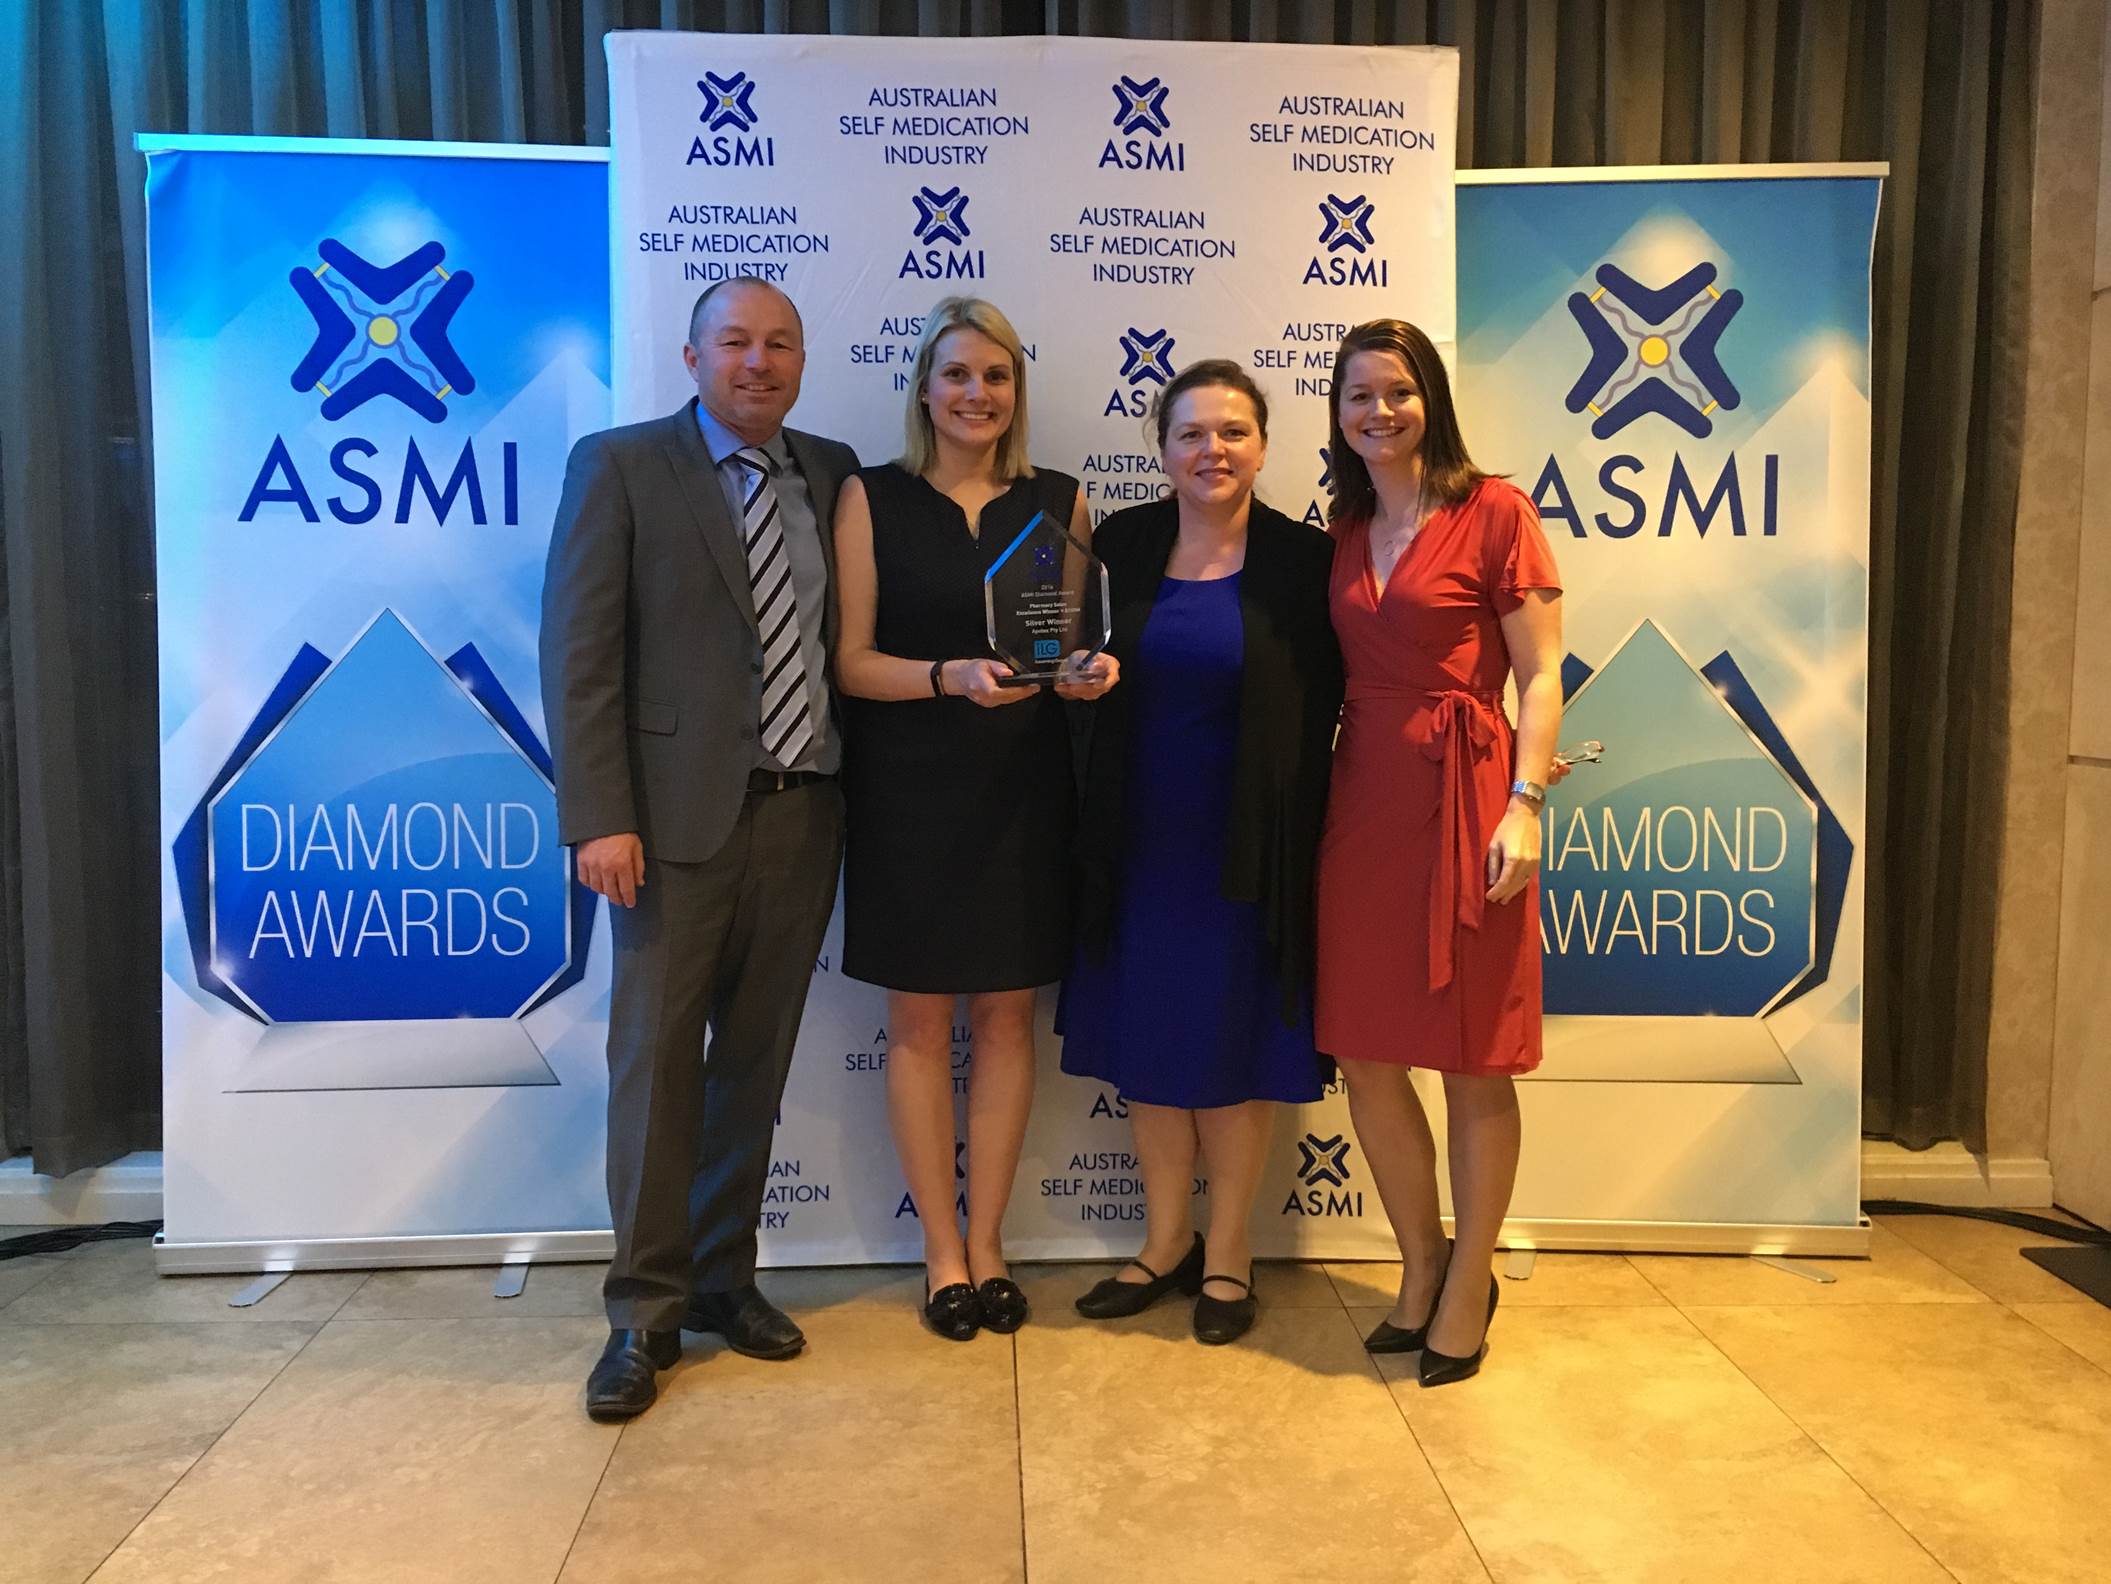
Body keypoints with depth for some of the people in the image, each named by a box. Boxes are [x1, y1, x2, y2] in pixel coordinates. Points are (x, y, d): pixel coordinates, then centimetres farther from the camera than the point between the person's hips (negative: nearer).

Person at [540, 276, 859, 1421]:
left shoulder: (834, 475, 11)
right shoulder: (620, 466, 0)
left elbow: (853, 638, 11)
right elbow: (580, 652, -6)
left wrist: (848, 790, 0)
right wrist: (599, 816, -13)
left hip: (803, 812, 4)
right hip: (682, 813, -3)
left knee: (756, 1060, 12)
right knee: (657, 1062, 2)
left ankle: (723, 1276, 28)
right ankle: (646, 1312, 17)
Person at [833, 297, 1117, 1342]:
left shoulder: (1059, 500, 6)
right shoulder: (873, 498, 0)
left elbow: (1082, 643, 12)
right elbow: (852, 661, -5)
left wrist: (1087, 670, -11)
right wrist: (952, 676, -21)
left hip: (1023, 787, 2)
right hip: (909, 791, -2)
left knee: (1007, 1015, 8)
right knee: (920, 1022, 6)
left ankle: (987, 1242, 23)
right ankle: (944, 1252, 21)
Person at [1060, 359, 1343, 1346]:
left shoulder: (1301, 560, -6)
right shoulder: (1121, 544, 2)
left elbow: (1320, 710, -7)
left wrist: (1299, 834, -11)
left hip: (1245, 846, -3)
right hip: (1140, 839, 3)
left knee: (1234, 1043, 7)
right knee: (1147, 1037, 11)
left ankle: (1227, 1253, 27)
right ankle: (1166, 1240, 31)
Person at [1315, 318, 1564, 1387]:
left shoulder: (1494, 511, -3)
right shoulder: (1343, 534, 13)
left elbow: (1540, 675, -7)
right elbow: (1342, 676, 14)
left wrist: (1525, 803, -18)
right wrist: (1311, 796, 4)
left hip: (1463, 801, -5)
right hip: (1361, 802, 6)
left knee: (1474, 1064, 5)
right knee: (1364, 1056, 10)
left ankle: (1467, 1288, 24)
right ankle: (1422, 1265, 31)